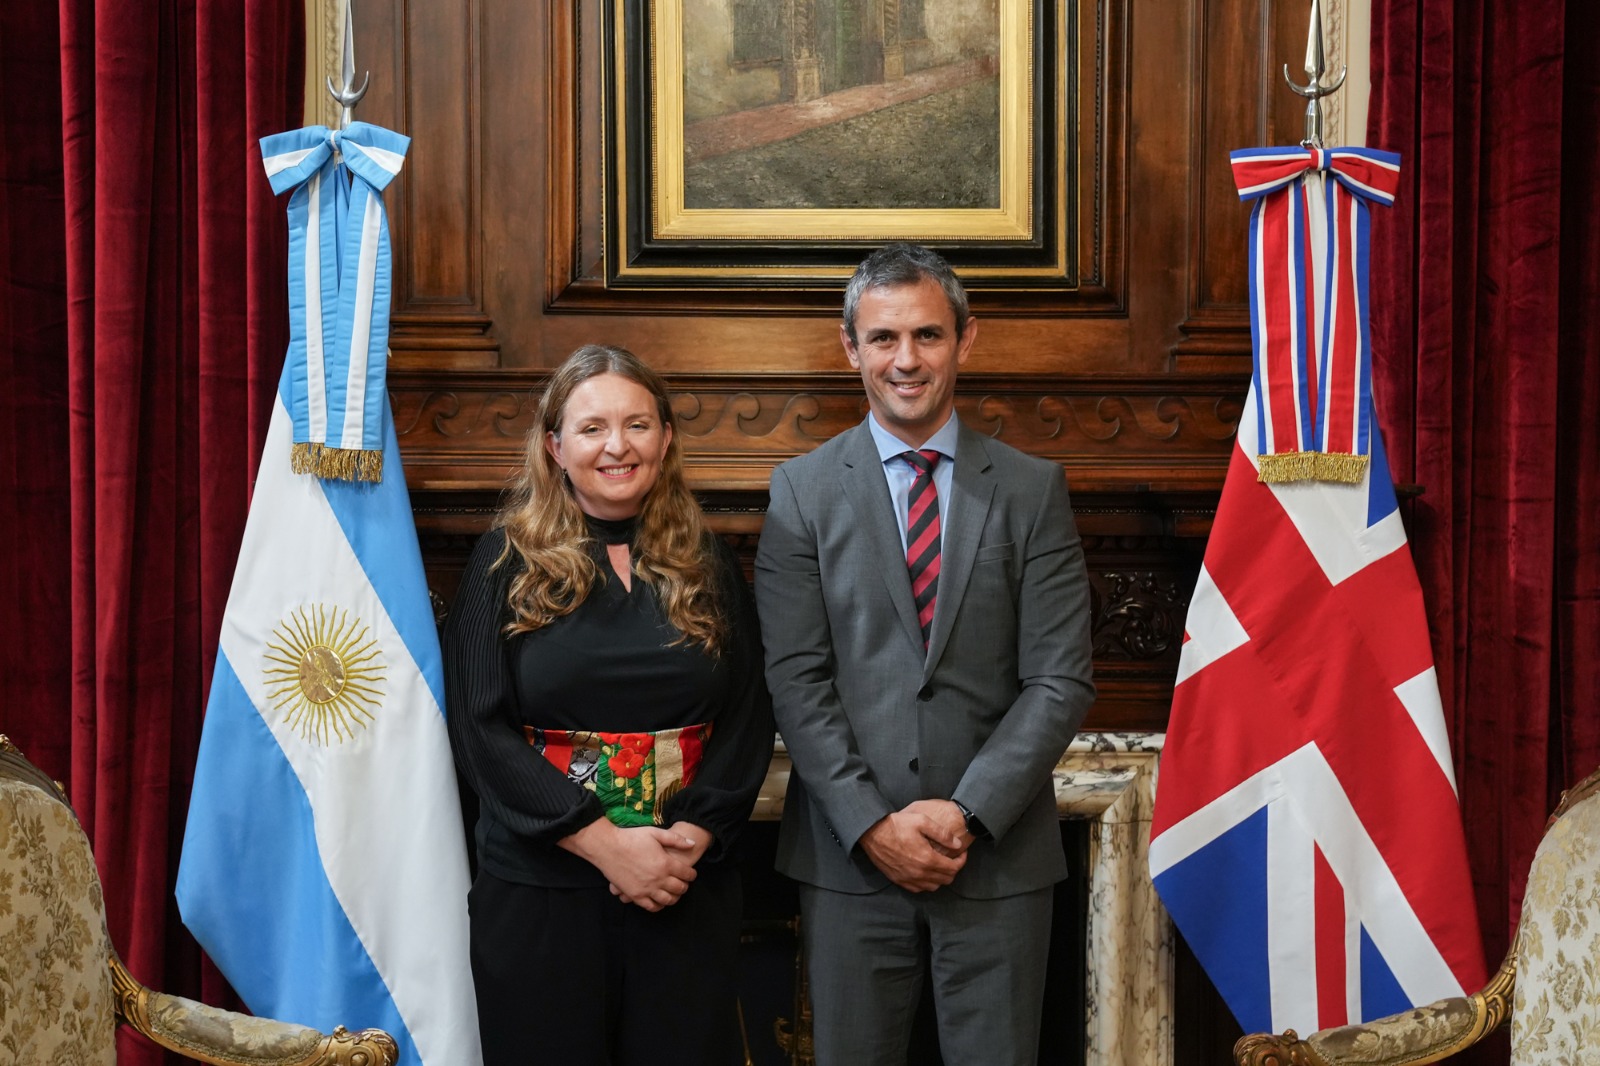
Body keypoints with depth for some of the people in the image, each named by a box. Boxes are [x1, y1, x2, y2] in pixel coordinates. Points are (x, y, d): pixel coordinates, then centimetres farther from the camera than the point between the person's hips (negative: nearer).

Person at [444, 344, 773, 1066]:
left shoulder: (706, 565, 6)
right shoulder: (507, 561, -1)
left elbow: (749, 715, 4)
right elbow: (479, 726, -7)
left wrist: (694, 835, -12)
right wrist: (604, 842, -14)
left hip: (689, 885, 2)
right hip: (539, 888, -2)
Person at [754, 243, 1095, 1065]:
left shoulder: (1032, 489, 3)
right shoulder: (803, 490, 2)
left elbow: (1060, 680, -3)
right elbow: (796, 680, -3)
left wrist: (968, 813, -11)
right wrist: (872, 823, -11)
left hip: (997, 853, 0)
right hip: (849, 857, 0)